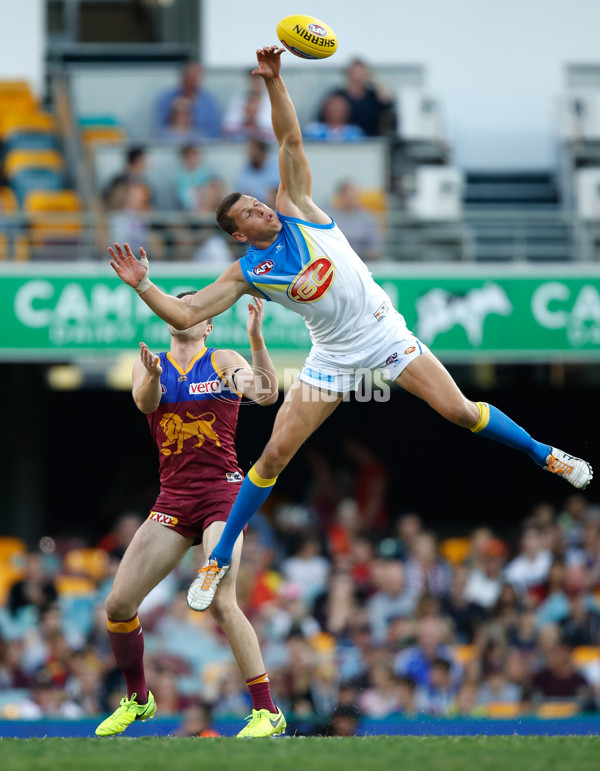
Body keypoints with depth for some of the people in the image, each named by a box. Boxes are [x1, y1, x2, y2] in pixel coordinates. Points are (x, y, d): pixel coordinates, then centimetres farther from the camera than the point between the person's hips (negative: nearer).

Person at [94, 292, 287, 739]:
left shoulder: (224, 362, 1)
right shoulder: (150, 365, 10)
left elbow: (266, 394, -17)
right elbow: (144, 401, -12)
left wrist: (256, 337, -32)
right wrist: (153, 378, -36)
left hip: (221, 492, -4)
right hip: (173, 497, 4)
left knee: (221, 602, -23)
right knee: (119, 604, -1)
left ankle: (268, 712, -19)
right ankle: (138, 700, 22)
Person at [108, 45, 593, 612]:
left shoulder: (294, 210, -5)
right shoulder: (246, 273, -6)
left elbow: (290, 140, -13)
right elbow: (184, 315, -9)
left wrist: (273, 82, -25)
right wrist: (142, 285, -21)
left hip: (384, 331, 0)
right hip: (333, 357, 0)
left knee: (458, 411, -7)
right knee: (275, 453, -4)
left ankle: (545, 455, 15)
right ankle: (220, 558, 7)